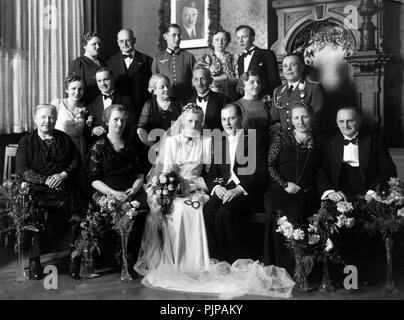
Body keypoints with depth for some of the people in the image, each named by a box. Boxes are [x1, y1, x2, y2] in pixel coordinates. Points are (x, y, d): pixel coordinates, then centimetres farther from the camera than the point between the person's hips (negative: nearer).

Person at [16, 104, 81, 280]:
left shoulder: (64, 139, 17)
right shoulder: (26, 142, 9)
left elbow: (76, 160, 14)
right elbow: (22, 170, 0)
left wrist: (63, 175, -4)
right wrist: (45, 180, -11)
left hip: (63, 188, 2)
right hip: (36, 190, -2)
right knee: (37, 214, -27)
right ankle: (34, 260, -13)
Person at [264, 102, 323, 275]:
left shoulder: (318, 144, 17)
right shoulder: (281, 138, 16)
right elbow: (270, 166, 9)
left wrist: (302, 188, -2)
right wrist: (285, 184, -5)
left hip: (306, 195, 0)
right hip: (279, 192, 0)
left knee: (295, 215, -32)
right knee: (280, 216, -32)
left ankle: (295, 273, -26)